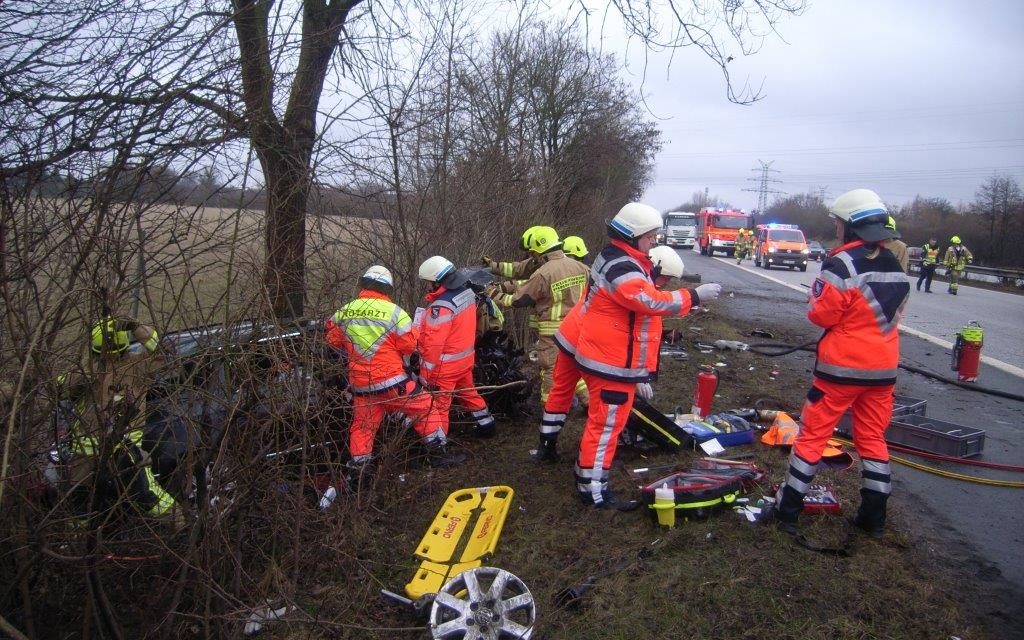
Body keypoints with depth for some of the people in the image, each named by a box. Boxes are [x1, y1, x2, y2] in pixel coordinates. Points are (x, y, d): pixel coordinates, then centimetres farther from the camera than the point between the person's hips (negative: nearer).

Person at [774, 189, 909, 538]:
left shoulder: (841, 264, -16)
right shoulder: (895, 266, 7)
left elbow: (821, 314, -14)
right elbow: (895, 313, 15)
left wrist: (815, 297, 3)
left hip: (842, 366, -6)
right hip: (883, 367, 7)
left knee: (813, 434, 3)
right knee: (873, 438, 16)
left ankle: (788, 509, 10)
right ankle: (874, 517, 24)